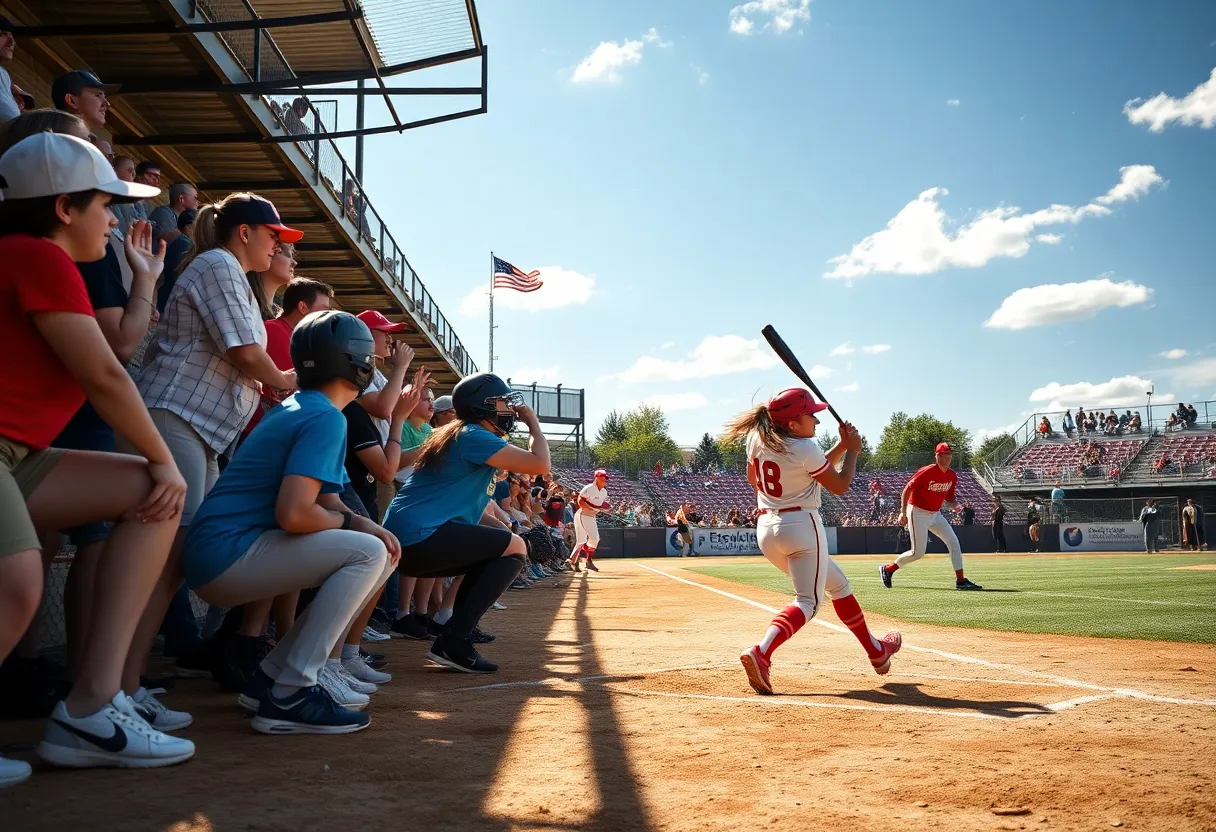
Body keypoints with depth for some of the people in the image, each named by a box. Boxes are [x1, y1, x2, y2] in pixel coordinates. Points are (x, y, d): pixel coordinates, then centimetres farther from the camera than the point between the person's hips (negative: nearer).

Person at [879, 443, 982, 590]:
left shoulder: (952, 476, 2)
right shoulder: (927, 472, -19)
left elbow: (948, 497, 15)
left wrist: (953, 505, -9)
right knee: (918, 553, -7)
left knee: (953, 542, -3)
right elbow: (908, 489, -15)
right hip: (918, 513, -7)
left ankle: (960, 580, 0)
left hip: (935, 514, 7)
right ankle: (887, 569, 11)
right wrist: (903, 512, -22)